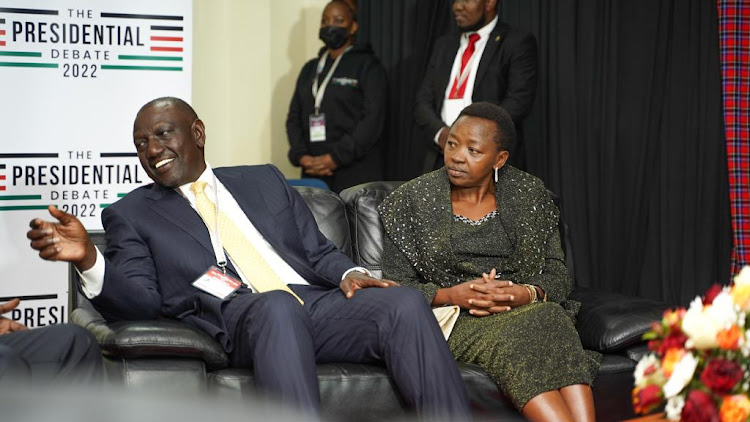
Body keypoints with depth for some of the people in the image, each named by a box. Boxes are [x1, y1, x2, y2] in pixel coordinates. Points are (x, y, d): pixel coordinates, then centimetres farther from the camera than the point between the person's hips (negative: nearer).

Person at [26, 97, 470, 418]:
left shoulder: (264, 180, 27)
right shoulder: (132, 213, 19)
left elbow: (320, 251, 24)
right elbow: (139, 300, 5)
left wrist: (348, 274, 1)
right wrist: (87, 258, -14)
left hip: (319, 304, 4)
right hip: (238, 321, -4)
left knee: (405, 302, -26)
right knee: (278, 305, -40)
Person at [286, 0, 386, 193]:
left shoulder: (368, 66, 3)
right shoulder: (310, 68, 19)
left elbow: (372, 120, -8)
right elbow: (294, 116, 16)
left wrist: (335, 158, -14)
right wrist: (301, 156, -2)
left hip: (355, 173, -4)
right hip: (314, 172, 5)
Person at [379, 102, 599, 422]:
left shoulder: (529, 194, 10)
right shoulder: (411, 200, 4)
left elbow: (556, 273, 9)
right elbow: (396, 285, 3)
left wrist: (528, 293, -13)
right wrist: (450, 295, -14)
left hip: (527, 308, 2)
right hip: (453, 320, -2)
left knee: (552, 322, -33)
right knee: (513, 339, -34)